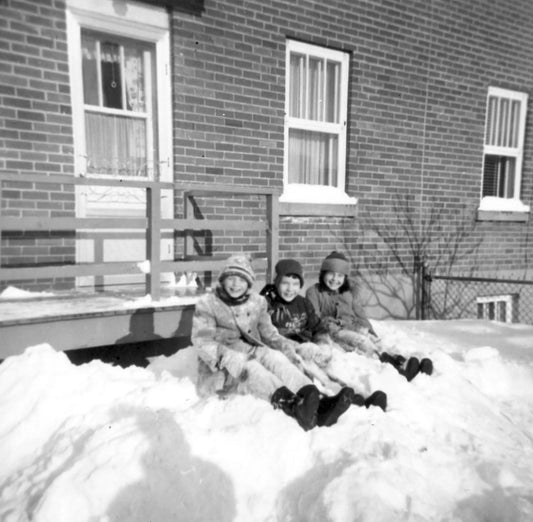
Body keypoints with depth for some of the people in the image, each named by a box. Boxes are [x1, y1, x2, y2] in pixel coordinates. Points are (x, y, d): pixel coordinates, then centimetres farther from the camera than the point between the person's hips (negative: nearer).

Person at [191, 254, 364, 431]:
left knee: (274, 357, -28)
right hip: (218, 370, -3)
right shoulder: (207, 304, -3)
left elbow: (270, 334, 12)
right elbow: (201, 341, -14)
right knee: (251, 368, -34)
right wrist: (229, 358, -31)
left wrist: (287, 349, -9)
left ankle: (319, 404, -48)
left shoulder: (257, 302, 9)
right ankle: (294, 406, -60)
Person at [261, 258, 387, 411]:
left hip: (307, 353, 5)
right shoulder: (266, 304, 1)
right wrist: (296, 348, -21)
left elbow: (319, 328, 14)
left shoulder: (303, 303, 18)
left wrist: (323, 346, -9)